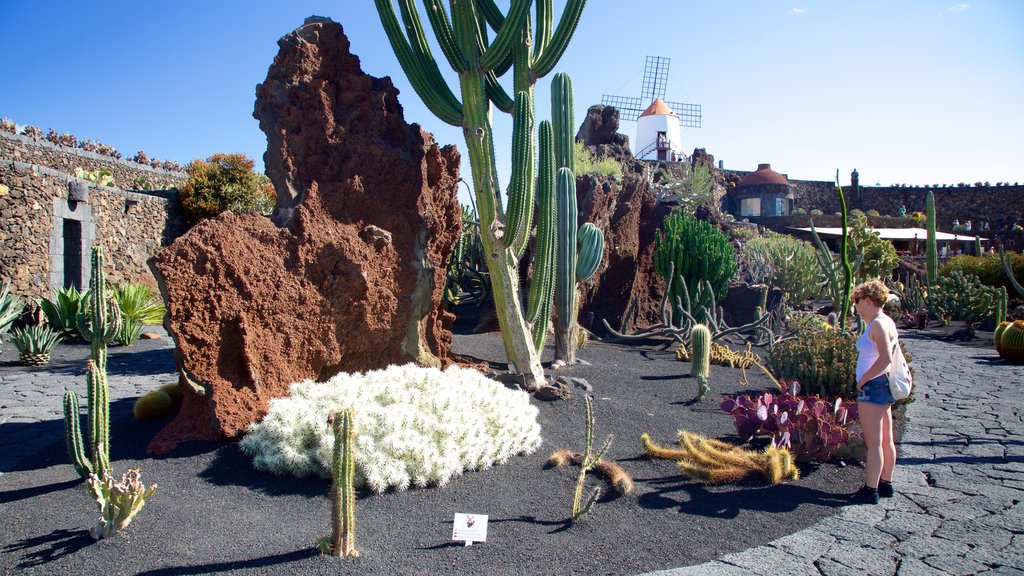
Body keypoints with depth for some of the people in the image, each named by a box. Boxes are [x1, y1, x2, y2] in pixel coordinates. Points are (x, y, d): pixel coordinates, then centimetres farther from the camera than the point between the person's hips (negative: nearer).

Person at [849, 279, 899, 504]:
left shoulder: (878, 324, -17)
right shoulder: (886, 322, 13)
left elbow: (885, 358, -28)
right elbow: (891, 356, 19)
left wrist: (863, 379, -19)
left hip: (873, 387, -11)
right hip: (883, 386, 11)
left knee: (873, 442, -4)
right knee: (886, 439, 16)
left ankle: (870, 490, 1)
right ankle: (885, 484, 26)